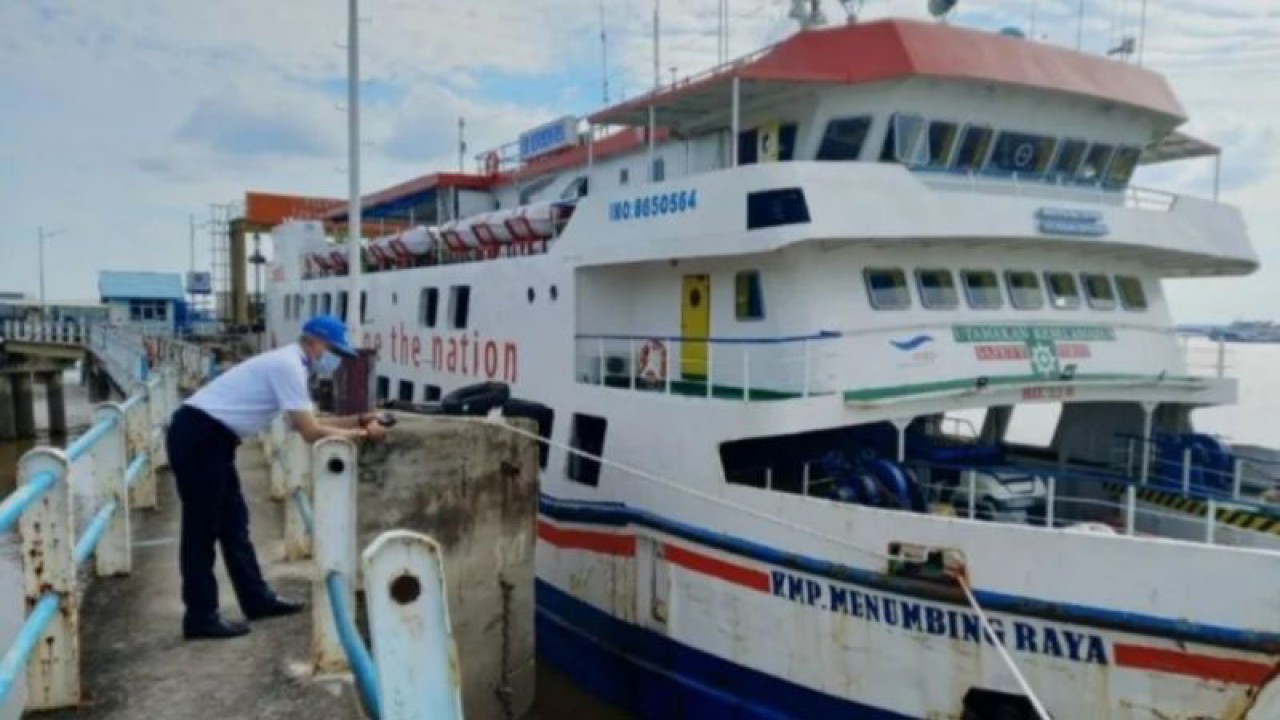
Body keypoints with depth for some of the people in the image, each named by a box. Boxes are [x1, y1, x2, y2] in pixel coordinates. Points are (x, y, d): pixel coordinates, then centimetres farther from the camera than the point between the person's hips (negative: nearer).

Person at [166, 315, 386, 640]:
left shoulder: (288, 364, 12)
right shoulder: (288, 365, -18)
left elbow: (310, 422, 17)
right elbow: (311, 433, -22)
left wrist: (358, 420, 8)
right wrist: (363, 435, -13)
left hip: (211, 438, 10)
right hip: (198, 437, -10)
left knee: (233, 522, 15)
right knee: (203, 528, -2)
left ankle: (257, 599, 24)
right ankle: (201, 617, 8)